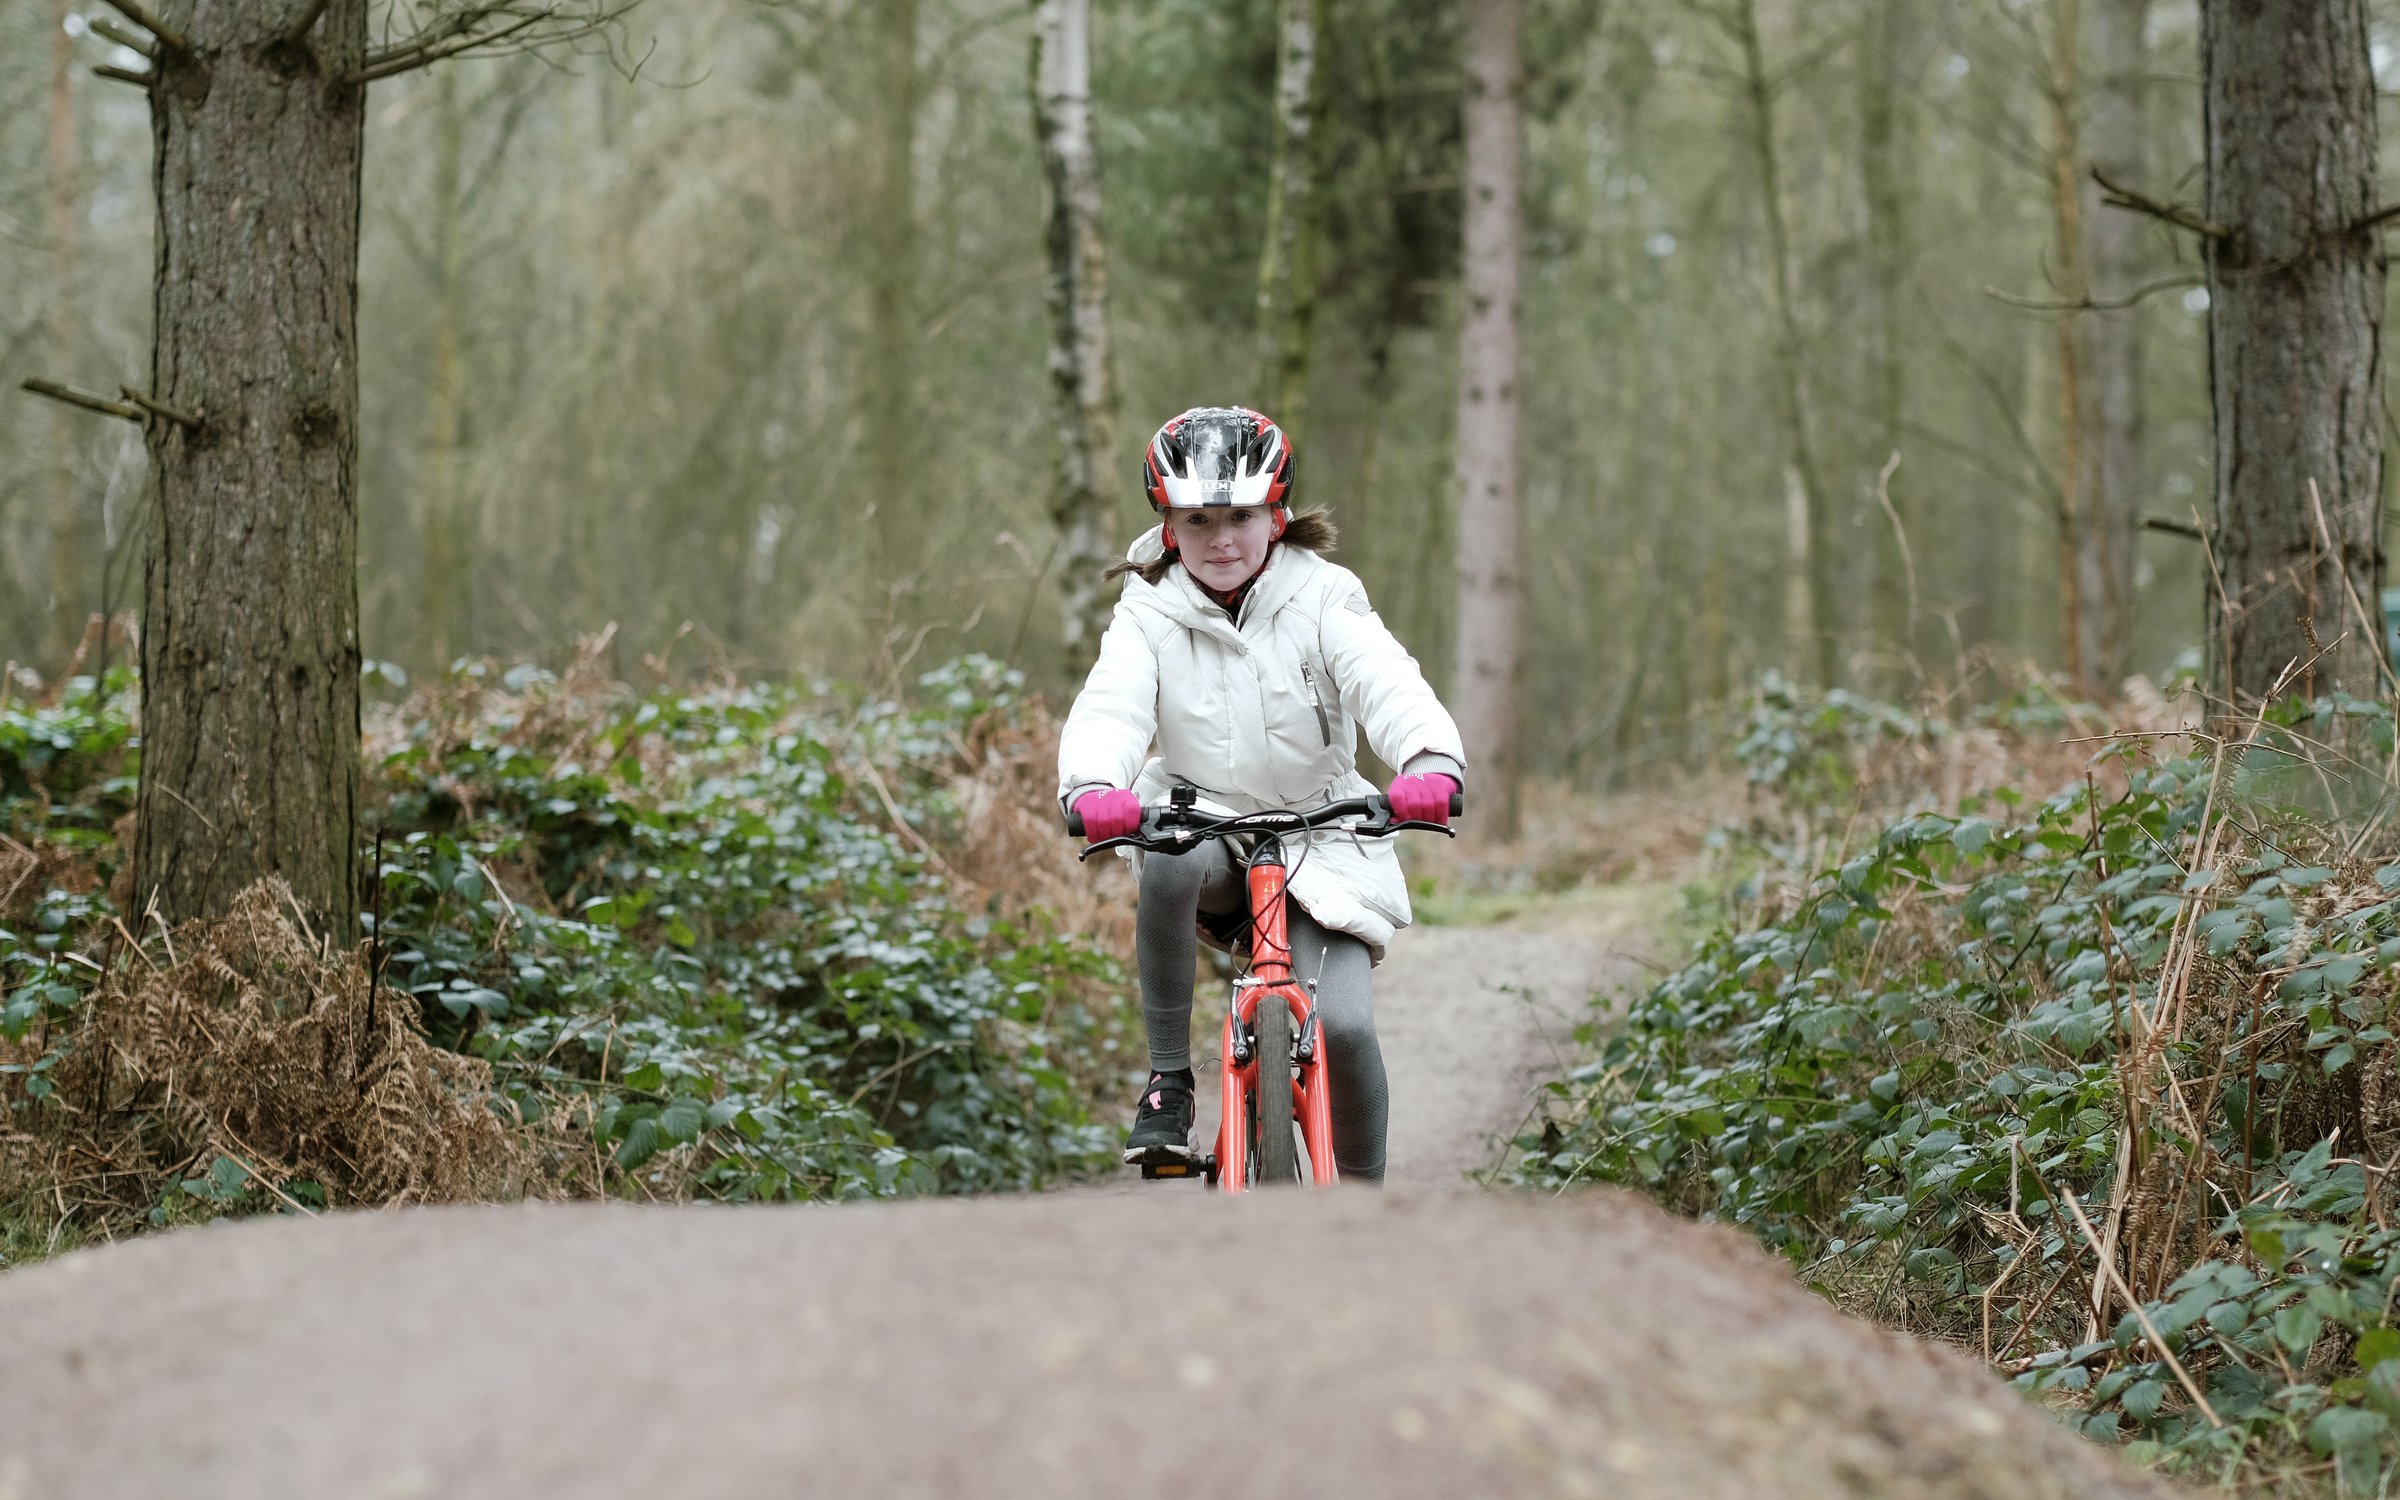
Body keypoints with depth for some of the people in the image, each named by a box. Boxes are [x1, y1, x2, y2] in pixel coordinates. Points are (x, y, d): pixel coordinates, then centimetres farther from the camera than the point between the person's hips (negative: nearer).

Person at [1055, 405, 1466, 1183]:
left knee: (1342, 1023, -19)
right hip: (1203, 819, 0)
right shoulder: (1148, 613, -3)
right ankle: (1168, 1079, -20)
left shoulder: (1322, 599, -6)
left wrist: (1431, 764, -46)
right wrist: (1092, 787, -44)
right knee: (1171, 862, -37)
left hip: (1318, 839, 0)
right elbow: (1111, 705, -20)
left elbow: (1388, 683, -23)